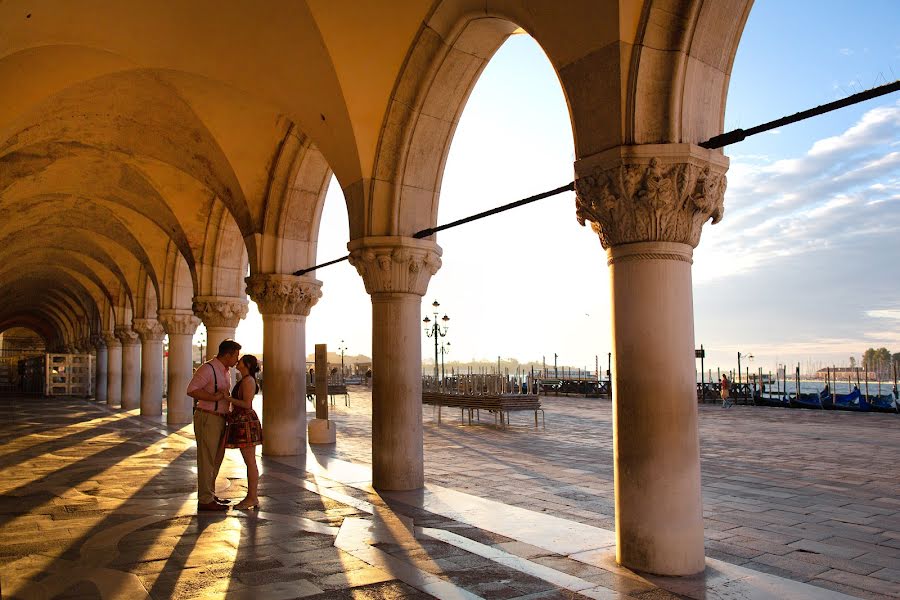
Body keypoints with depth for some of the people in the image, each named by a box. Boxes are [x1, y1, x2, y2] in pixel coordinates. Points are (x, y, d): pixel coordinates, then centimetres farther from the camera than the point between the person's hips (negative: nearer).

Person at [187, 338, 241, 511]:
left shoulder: (225, 371, 12)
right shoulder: (207, 368, -16)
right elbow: (191, 390, -22)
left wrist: (228, 413, 13)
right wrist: (214, 397, -27)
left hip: (219, 418, 9)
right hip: (207, 418, -9)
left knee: (216, 458, 15)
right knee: (206, 460, -4)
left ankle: (210, 495, 26)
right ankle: (205, 500, 3)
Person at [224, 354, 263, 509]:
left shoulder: (248, 380, -12)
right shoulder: (245, 381, 18)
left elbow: (247, 404, -19)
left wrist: (227, 398, -17)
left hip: (247, 423, -10)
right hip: (242, 422, 10)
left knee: (250, 462, -6)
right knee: (249, 462, 10)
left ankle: (252, 498, -2)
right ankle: (251, 497, 14)